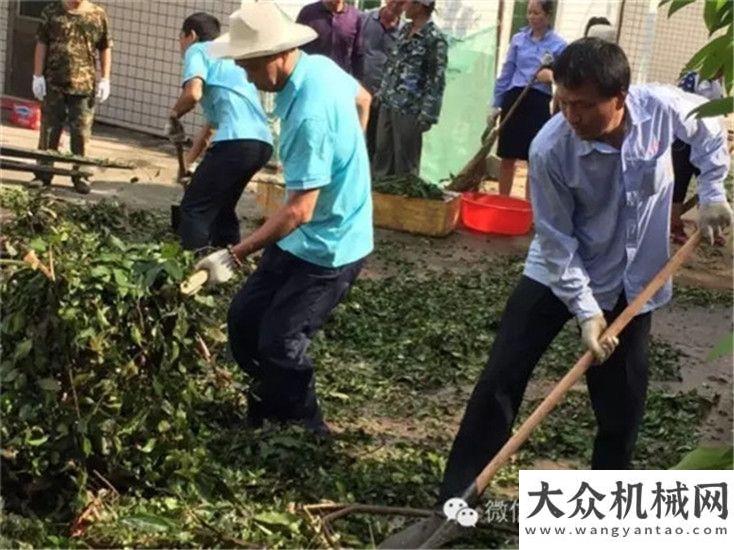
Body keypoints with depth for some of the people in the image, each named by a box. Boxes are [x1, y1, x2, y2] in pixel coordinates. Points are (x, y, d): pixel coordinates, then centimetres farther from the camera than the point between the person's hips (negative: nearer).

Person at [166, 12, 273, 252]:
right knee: (221, 207, 23)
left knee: (195, 207, 0)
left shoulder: (197, 50, 9)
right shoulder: (226, 57, 35)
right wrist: (188, 160, 47)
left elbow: (193, 93, -13)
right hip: (262, 142, 9)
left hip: (237, 141, -8)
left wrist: (174, 115, 7)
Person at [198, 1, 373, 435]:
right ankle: (269, 414, 30)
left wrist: (234, 256, -30)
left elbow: (300, 210, -31)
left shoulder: (309, 115, -31)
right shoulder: (320, 66, -2)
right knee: (244, 320, 13)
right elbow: (363, 99, 20)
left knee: (279, 345, -6)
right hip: (305, 237, 10)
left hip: (328, 248, -10)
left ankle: (307, 435, 15)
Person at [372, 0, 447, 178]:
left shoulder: (434, 39, -14)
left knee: (405, 159, 3)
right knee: (382, 153, 15)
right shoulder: (405, 30, 11)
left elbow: (436, 81, -15)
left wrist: (427, 115, -18)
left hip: (409, 109, -8)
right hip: (387, 103, 8)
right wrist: (382, 92, 18)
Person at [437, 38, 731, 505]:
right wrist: (586, 312, -19)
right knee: (500, 380, -3)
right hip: (557, 273, -2)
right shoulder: (550, 149, -27)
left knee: (623, 405, 9)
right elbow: (557, 241, -18)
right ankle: (456, 500, 12)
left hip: (633, 279, 2)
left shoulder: (663, 107, -21)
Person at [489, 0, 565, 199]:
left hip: (539, 102, -2)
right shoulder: (518, 39, 7)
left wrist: (552, 76, -24)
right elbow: (506, 73, 11)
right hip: (514, 99, 3)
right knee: (507, 157, 8)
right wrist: (495, 105, 9)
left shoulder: (558, 45, -1)